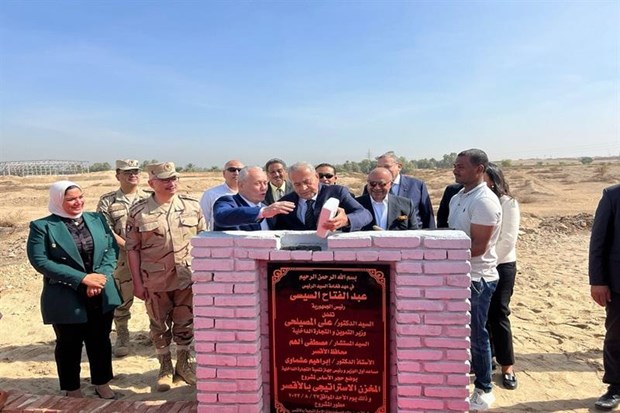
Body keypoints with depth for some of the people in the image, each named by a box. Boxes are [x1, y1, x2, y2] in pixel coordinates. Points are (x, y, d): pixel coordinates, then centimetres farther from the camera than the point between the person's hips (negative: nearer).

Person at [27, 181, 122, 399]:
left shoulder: (97, 219, 5)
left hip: (101, 295, 4)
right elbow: (40, 261, -16)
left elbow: (111, 249, 2)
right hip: (66, 299, -3)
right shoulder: (42, 226, -7)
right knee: (69, 346, 13)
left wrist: (100, 277, -15)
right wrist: (82, 278, -20)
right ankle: (73, 391, 33)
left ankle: (102, 384, 34)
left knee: (101, 341, 15)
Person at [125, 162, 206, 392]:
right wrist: (137, 282, -5)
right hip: (155, 280, -1)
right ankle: (165, 367, 31)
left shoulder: (192, 207, 0)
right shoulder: (138, 212, -5)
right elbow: (133, 249, -2)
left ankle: (183, 363, 32)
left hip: (188, 277, 1)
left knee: (185, 323, 12)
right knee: (160, 325, 12)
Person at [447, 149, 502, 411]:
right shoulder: (457, 198, 9)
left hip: (476, 279, -8)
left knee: (476, 335, 5)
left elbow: (478, 247, -21)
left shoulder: (484, 201, -18)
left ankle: (484, 390, 24)